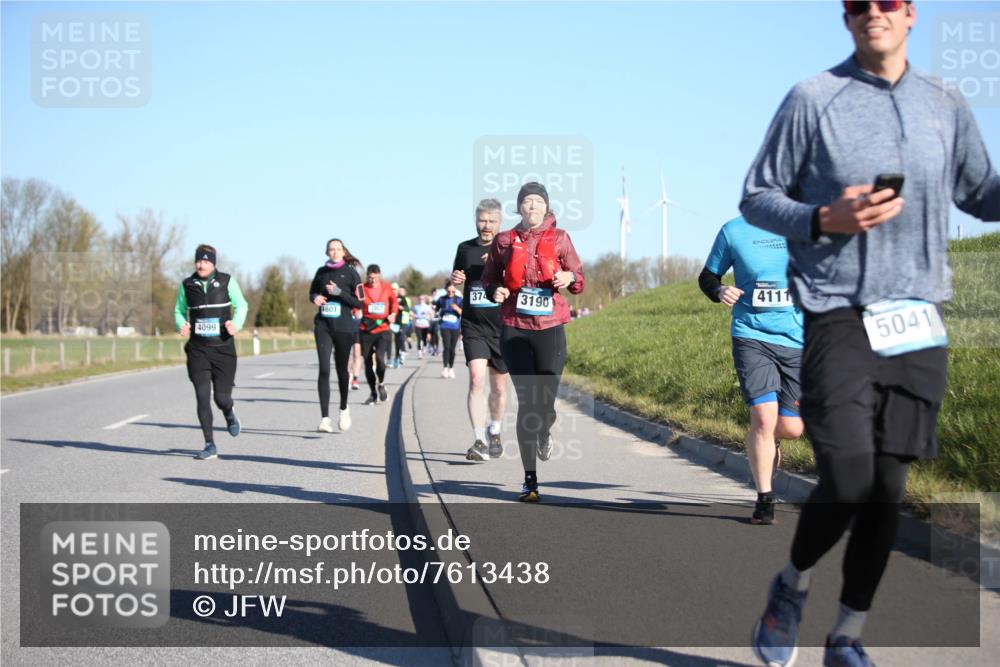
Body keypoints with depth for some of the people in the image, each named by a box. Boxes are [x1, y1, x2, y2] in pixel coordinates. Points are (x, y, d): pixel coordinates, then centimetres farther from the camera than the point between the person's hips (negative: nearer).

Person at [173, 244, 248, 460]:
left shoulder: (227, 282, 0)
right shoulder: (187, 285, 4)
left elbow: (241, 306, 8)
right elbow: (179, 310, 15)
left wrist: (236, 324, -12)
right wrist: (181, 325, -7)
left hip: (223, 348, -1)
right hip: (198, 349, 1)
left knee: (221, 397, -2)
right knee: (202, 397, -7)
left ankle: (229, 415, 36)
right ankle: (209, 445, 1)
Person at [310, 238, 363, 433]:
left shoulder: (350, 273, -1)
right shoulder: (321, 272, 8)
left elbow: (358, 302, -4)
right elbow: (312, 292, 22)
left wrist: (339, 292, -16)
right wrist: (315, 297, -1)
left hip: (344, 327, -1)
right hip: (323, 325, 2)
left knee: (341, 369, 10)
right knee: (324, 370, -9)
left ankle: (344, 408, 35)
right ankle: (325, 418, -12)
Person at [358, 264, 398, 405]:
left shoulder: (387, 288, 2)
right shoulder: (362, 289, -3)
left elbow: (393, 301, 17)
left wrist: (393, 314, 2)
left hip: (382, 329, -1)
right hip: (366, 330, 1)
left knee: (379, 358, -20)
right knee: (367, 363, 4)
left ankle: (381, 384, 8)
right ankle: (373, 394, 19)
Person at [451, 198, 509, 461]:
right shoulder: (465, 248, 8)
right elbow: (456, 280, 23)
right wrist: (454, 278, 0)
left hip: (502, 327, 0)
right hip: (473, 327, 1)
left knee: (499, 386, 12)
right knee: (477, 379, -18)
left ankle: (494, 432, 36)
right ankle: (479, 442, -20)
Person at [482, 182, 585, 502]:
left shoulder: (559, 238, 5)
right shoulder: (504, 241, 6)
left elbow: (578, 280, 9)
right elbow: (489, 278, 17)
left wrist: (569, 278, -14)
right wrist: (495, 291, -5)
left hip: (550, 328, 0)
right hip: (514, 329, 0)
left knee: (546, 404, -5)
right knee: (527, 403, -4)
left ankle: (543, 435, 35)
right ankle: (530, 480, 2)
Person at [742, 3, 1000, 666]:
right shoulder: (812, 100, 0)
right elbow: (756, 198, 3)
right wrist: (825, 220, -15)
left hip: (919, 319, 4)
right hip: (840, 314, -4)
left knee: (888, 489, 5)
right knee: (848, 483, -14)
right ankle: (792, 585, 17)